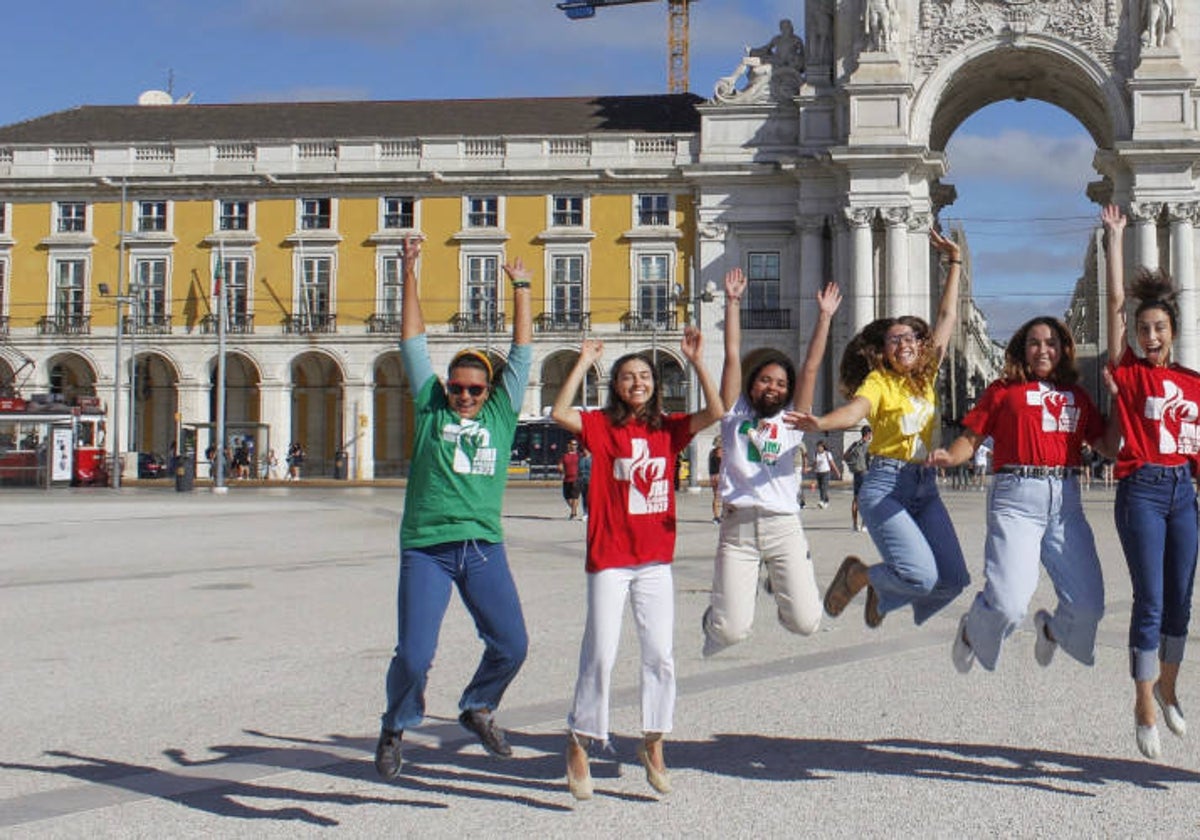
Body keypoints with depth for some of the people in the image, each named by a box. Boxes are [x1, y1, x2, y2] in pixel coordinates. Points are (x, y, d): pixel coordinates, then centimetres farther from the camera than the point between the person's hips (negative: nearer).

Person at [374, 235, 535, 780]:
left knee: (511, 645, 0)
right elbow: (412, 340, 11)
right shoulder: (431, 407, 9)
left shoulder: (501, 412, 12)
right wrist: (409, 273, 12)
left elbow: (523, 350, 16)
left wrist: (521, 287, 18)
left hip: (483, 546, 2)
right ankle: (396, 728, 20)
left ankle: (476, 708, 28)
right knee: (414, 655, -7)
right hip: (425, 547, -2)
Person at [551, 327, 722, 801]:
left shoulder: (668, 429, 8)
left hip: (655, 559, 3)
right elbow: (559, 414, -17)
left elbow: (715, 412, -3)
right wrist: (584, 363, -12)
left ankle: (653, 744, 19)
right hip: (609, 558, -3)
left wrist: (695, 361, -7)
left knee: (660, 655, 4)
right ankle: (578, 747, 10)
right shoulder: (600, 426, 0)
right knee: (600, 656, -3)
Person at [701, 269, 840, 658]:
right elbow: (732, 356, 9)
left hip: (783, 524, 2)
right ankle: (716, 619, 30)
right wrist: (733, 303, 8)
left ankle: (779, 587, 29)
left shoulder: (792, 420, 15)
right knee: (732, 631, -9)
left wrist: (824, 317, 7)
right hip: (737, 524, -2)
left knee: (805, 623, -6)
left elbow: (811, 368, 11)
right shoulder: (736, 414, 12)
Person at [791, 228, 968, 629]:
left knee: (953, 579, -3)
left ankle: (884, 596, 24)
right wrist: (820, 423, -46)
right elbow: (855, 409, -25)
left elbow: (947, 317, 18)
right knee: (921, 575, -21)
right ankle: (857, 574, 9)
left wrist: (954, 263, 22)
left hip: (926, 487, 6)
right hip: (885, 486, -6)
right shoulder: (878, 381, -4)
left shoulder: (926, 377, 11)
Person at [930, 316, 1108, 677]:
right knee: (1007, 603, -15)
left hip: (1065, 501, 4)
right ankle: (971, 632, 21)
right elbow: (971, 437, 2)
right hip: (1017, 498, -4)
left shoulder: (1076, 396, 18)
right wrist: (949, 456, -18)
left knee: (1088, 605, 2)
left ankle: (1051, 629, 37)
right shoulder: (1004, 389, 7)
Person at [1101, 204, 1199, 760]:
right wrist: (1115, 236, 0)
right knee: (1150, 601, -7)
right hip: (1142, 489, -4)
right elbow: (1116, 301, -3)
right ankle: (1144, 707, 2)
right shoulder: (1127, 371, 0)